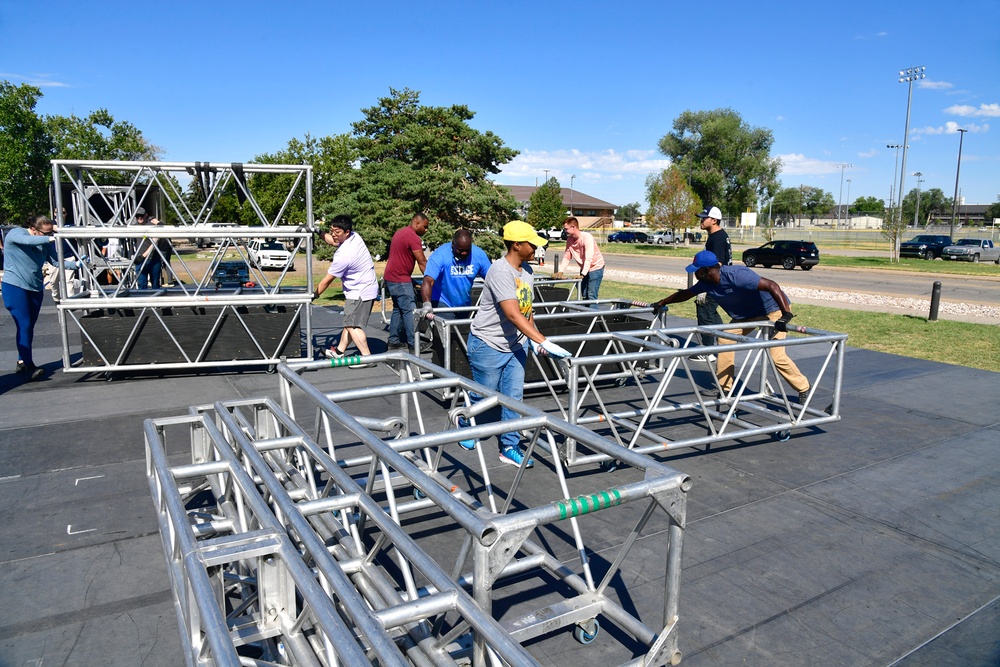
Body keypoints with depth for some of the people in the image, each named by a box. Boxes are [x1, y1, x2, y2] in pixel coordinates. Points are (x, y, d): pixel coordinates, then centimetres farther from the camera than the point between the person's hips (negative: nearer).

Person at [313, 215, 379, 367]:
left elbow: (327, 280, -15)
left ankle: (367, 357, -7)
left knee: (352, 325, -8)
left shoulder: (343, 255, -27)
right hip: (367, 287, 10)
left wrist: (315, 294, -1)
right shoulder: (354, 236, -3)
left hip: (360, 292, -10)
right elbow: (331, 241, 19)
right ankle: (339, 351, 27)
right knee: (349, 321, 17)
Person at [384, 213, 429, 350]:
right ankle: (414, 344, -5)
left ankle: (394, 341, 19)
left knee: (398, 309, 15)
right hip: (400, 279, -10)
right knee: (409, 311, -7)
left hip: (391, 277, 10)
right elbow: (422, 262, -17)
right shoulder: (413, 237, -15)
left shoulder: (400, 232, 16)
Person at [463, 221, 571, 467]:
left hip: (515, 346, 7)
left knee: (514, 397, 5)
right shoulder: (500, 271, -24)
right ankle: (463, 423, 40)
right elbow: (513, 314, -33)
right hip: (488, 346, -7)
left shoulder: (527, 270, 3)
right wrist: (544, 342, -37)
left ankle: (510, 448, 16)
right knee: (482, 395, 10)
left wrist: (533, 340, 4)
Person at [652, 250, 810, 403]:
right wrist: (662, 303, 11)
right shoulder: (706, 283, -9)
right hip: (747, 313, 8)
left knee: (777, 356, -15)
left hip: (774, 308, -8)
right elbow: (686, 293, 10)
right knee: (726, 339, 0)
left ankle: (803, 389, 5)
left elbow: (772, 286, -38)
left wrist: (786, 314, -46)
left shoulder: (736, 275, -34)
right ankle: (724, 387, 8)